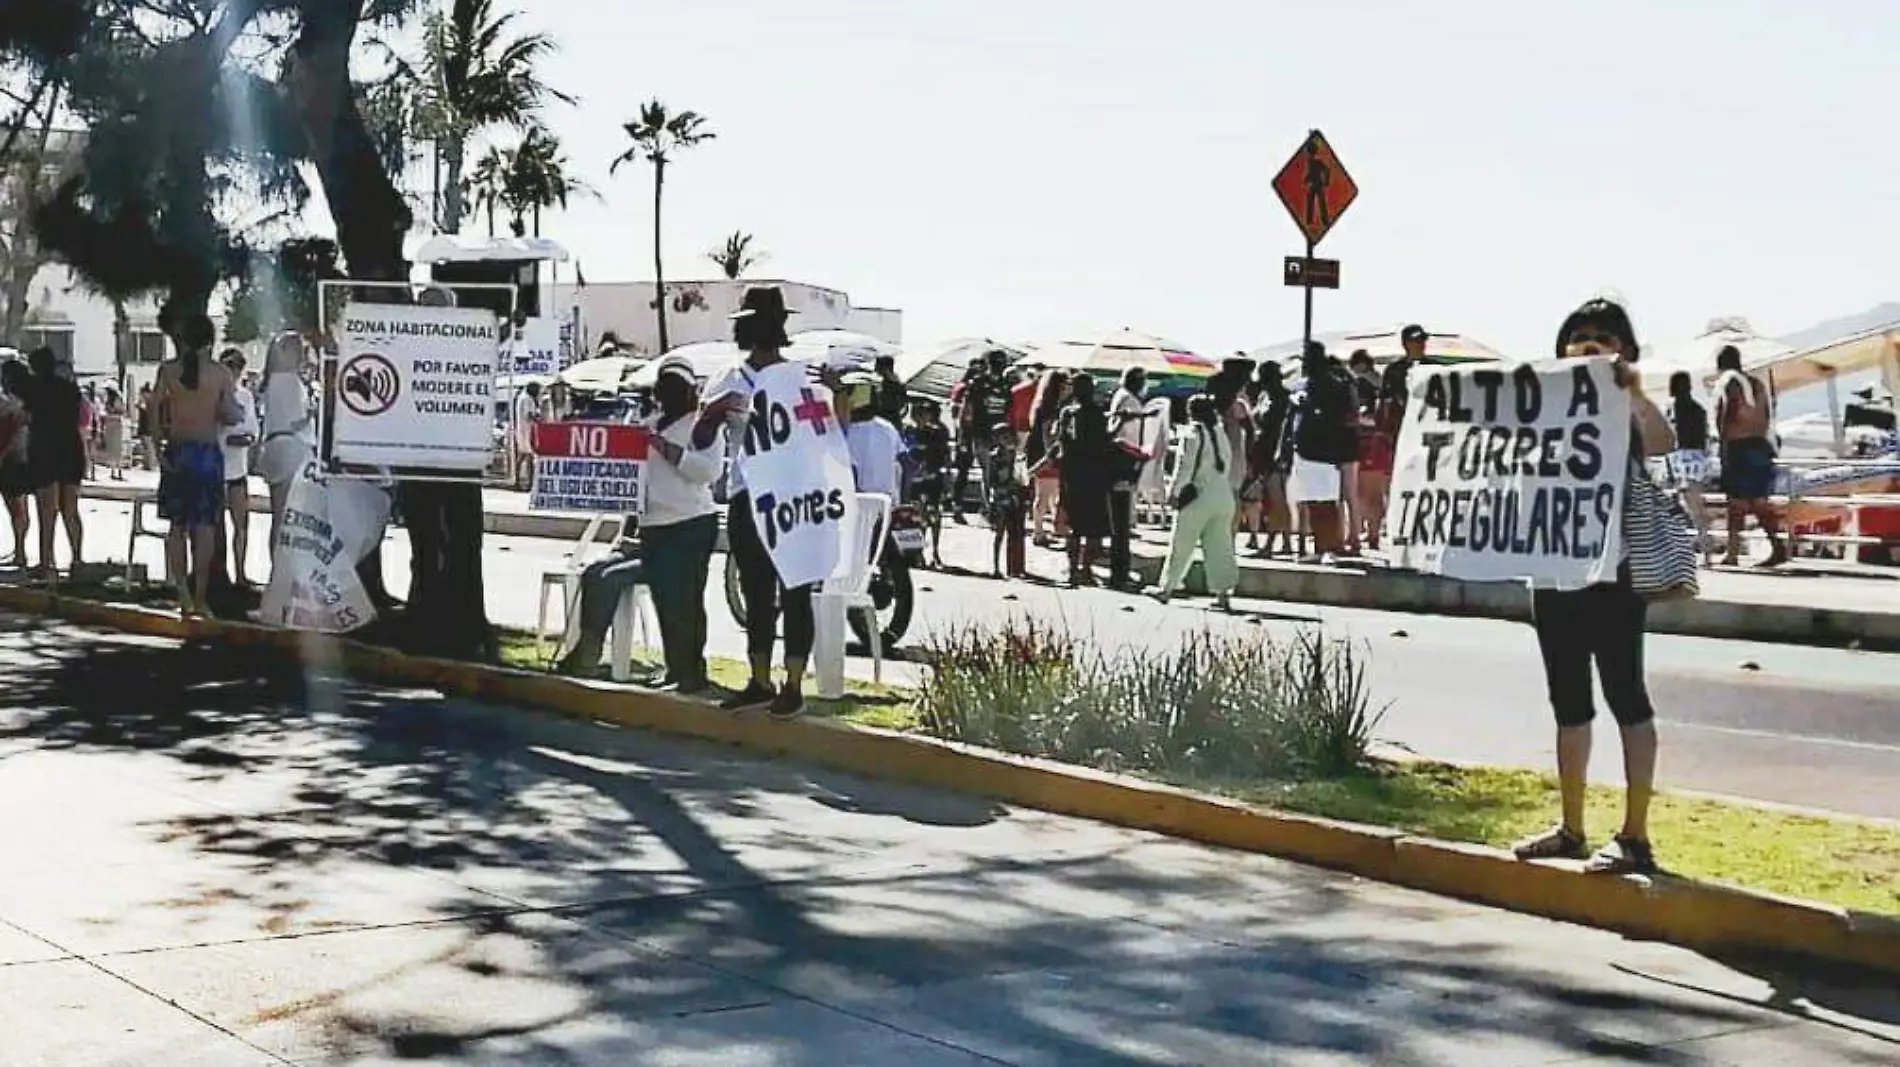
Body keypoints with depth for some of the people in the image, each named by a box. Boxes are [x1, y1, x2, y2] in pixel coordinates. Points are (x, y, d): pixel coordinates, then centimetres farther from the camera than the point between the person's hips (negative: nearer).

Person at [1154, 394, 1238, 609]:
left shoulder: (1193, 434, -10)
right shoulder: (1221, 433, 9)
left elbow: (1184, 467, -10)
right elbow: (1229, 463, 14)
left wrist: (1173, 492, -3)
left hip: (1198, 497, -5)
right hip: (1224, 496, 6)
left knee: (1181, 546, 5)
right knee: (1220, 546, 7)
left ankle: (1166, 589, 13)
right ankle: (1223, 593, 2)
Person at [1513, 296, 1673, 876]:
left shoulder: (1629, 409, -4)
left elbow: (1662, 448, -24)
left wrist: (1632, 389, -30)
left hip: (1613, 572, -7)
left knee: (1625, 696, -4)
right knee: (1568, 701, 12)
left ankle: (1635, 837, -1)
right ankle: (1572, 830, 21)